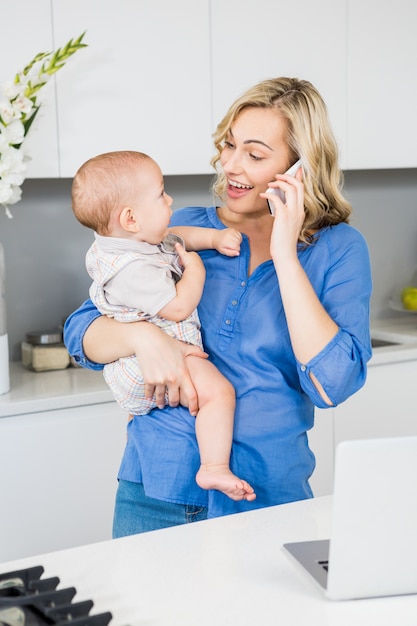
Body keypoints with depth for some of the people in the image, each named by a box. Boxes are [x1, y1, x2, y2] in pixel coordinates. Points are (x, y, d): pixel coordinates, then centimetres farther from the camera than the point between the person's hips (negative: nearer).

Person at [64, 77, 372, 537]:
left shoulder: (338, 248, -3)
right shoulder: (179, 229, 3)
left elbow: (332, 384, -17)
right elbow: (81, 333, 1)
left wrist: (284, 255, -17)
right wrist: (143, 336, -21)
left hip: (267, 499, -1)